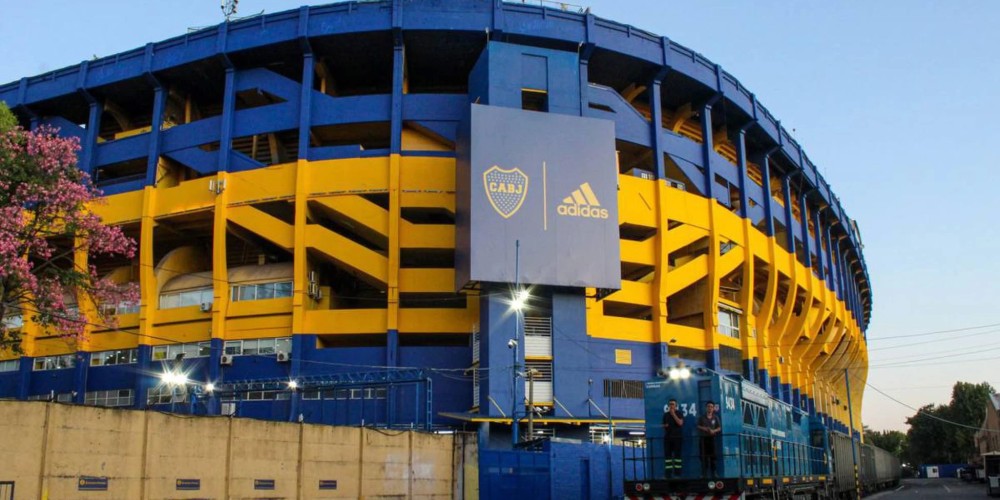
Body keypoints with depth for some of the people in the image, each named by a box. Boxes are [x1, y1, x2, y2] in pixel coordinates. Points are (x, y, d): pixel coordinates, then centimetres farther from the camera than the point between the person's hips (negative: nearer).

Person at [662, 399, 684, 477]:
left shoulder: (679, 414, 2)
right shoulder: (666, 415, 14)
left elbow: (680, 423, -14)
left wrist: (673, 414, -13)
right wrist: (665, 426, 1)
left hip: (677, 437, -4)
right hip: (667, 437, 4)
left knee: (677, 455, -4)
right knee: (667, 455, 0)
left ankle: (677, 473, -4)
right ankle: (667, 474, 0)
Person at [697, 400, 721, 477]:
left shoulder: (715, 417, 9)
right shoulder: (702, 417, 9)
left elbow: (719, 428, 6)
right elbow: (698, 426, 8)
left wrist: (714, 431, -13)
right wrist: (704, 428, -12)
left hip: (712, 438, 0)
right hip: (703, 438, 0)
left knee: (712, 455, -4)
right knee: (704, 456, -4)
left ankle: (713, 473, -1)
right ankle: (704, 474, -2)